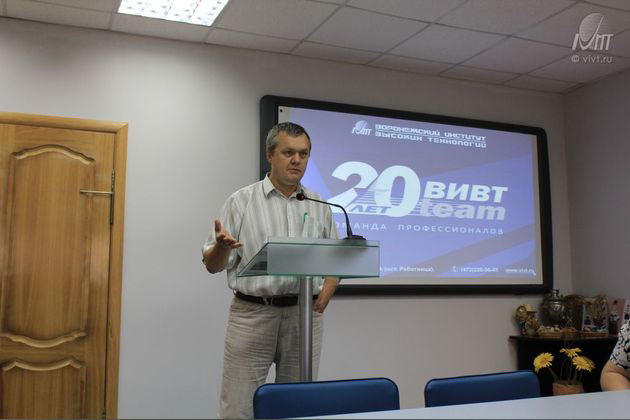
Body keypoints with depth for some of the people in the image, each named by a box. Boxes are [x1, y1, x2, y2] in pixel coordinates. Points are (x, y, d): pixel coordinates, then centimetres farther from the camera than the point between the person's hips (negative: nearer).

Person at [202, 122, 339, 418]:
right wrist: (223, 246, -23)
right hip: (251, 314, -3)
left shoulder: (320, 207, 10)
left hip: (304, 315, 3)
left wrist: (326, 293, -5)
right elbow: (213, 264, 0)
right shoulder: (241, 201, 0)